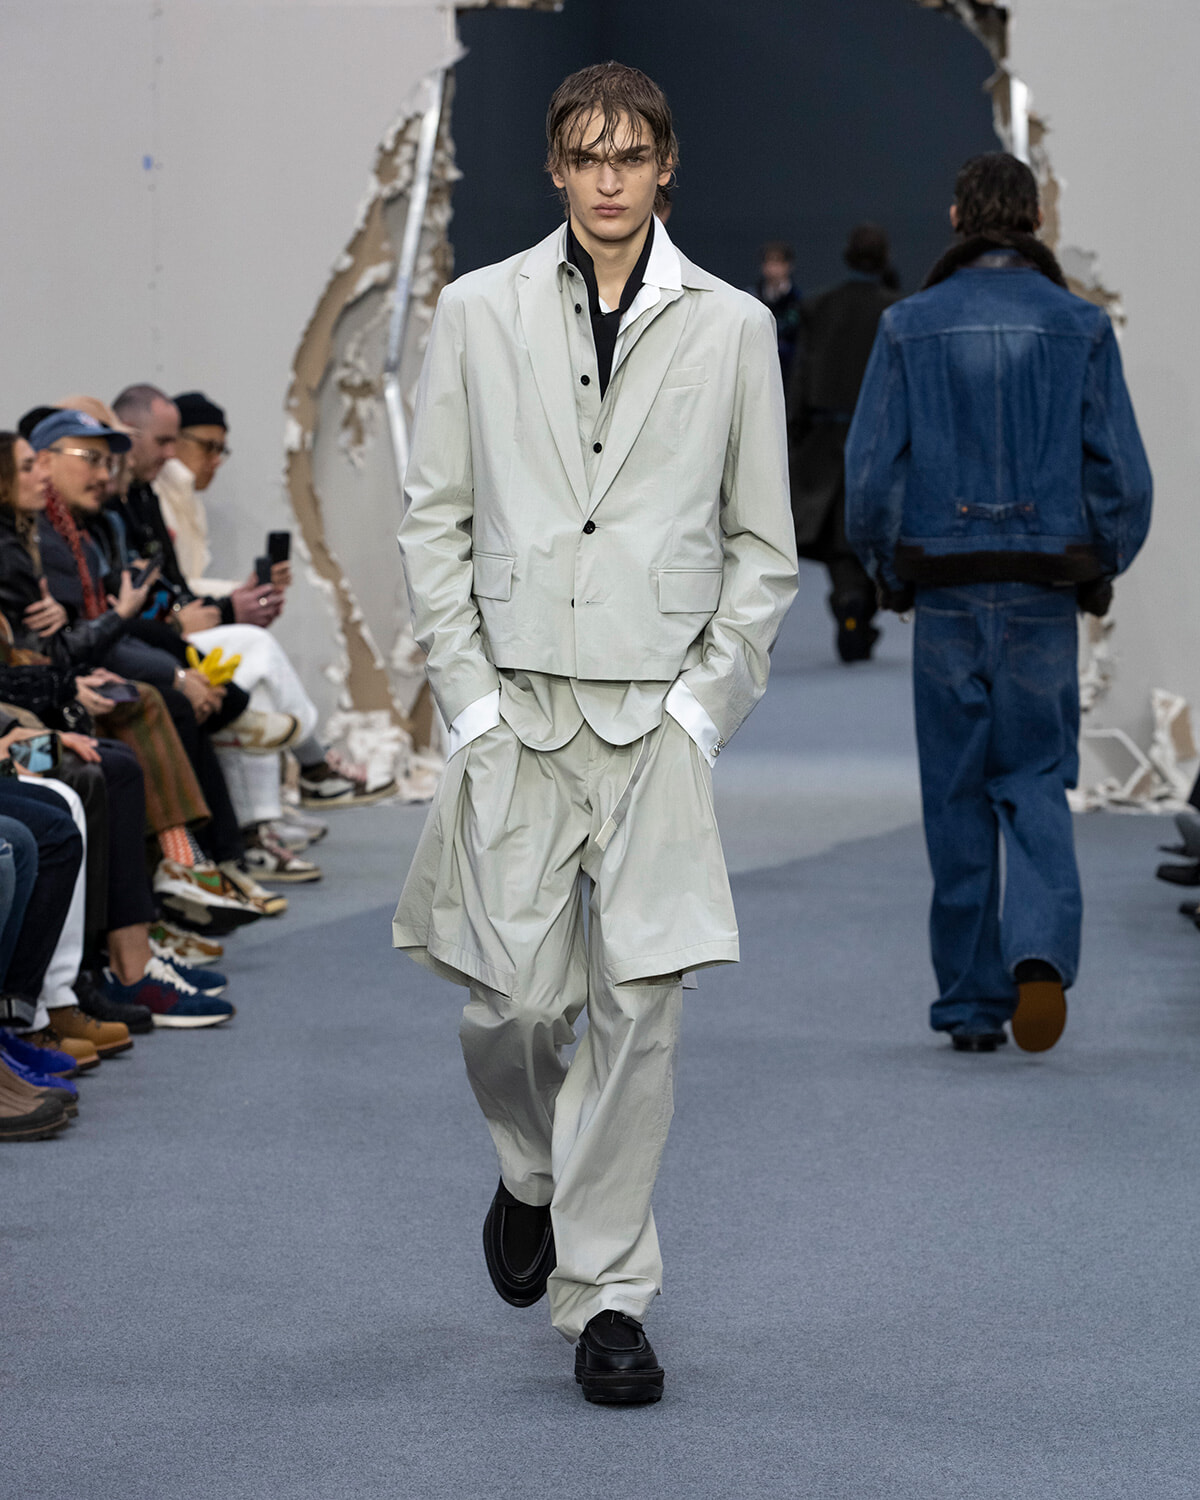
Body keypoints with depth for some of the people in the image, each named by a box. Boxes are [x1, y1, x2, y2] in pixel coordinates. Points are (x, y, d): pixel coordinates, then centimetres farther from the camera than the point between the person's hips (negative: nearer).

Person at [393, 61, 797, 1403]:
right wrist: (466, 690, -2)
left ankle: (606, 1296, 3)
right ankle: (532, 1173, 30)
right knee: (514, 999, -3)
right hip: (516, 704, 0)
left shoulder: (730, 327, 6)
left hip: (660, 709, 0)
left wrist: (708, 698, -2)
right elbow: (434, 515, 7)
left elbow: (763, 541, 9)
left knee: (639, 1004, -7)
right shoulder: (479, 312, 6)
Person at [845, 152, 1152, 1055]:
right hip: (1044, 594, 0)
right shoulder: (1079, 327, -1)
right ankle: (1041, 952, -15)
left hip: (944, 591, 0)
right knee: (1036, 785, 10)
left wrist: (888, 571, 11)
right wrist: (1102, 568, 12)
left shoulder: (910, 327, -1)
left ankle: (973, 1006, 12)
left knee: (958, 801, 9)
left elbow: (871, 472, -5)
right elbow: (1124, 477, -4)